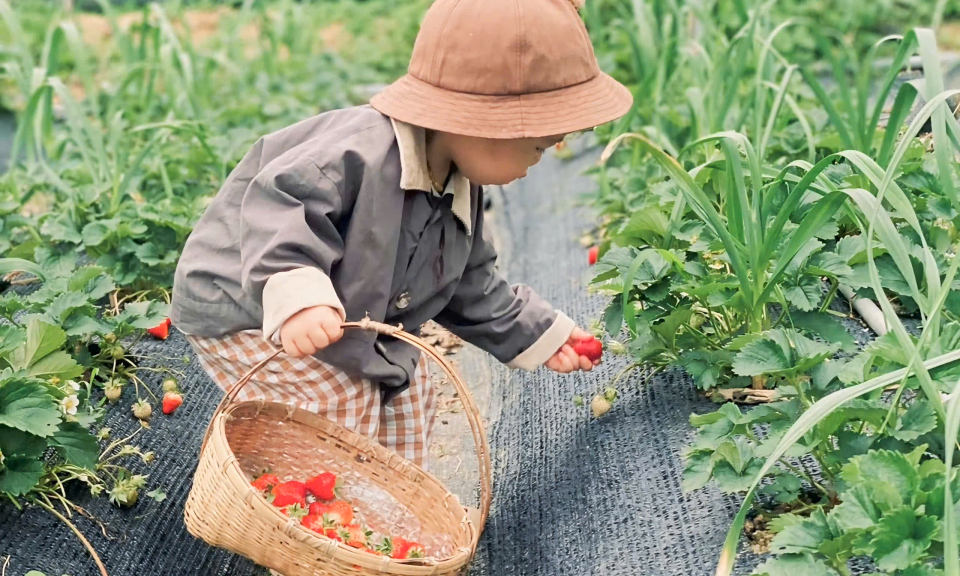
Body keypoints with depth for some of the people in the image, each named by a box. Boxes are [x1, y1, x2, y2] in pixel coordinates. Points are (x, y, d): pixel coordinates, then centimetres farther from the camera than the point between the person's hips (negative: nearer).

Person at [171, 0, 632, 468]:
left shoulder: (461, 191, -1)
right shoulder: (357, 154, -33)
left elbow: (467, 287, 12)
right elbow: (278, 206, -43)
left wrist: (538, 335, 16)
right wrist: (295, 296, -56)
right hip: (244, 310, -9)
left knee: (407, 387, 13)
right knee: (342, 401, -22)